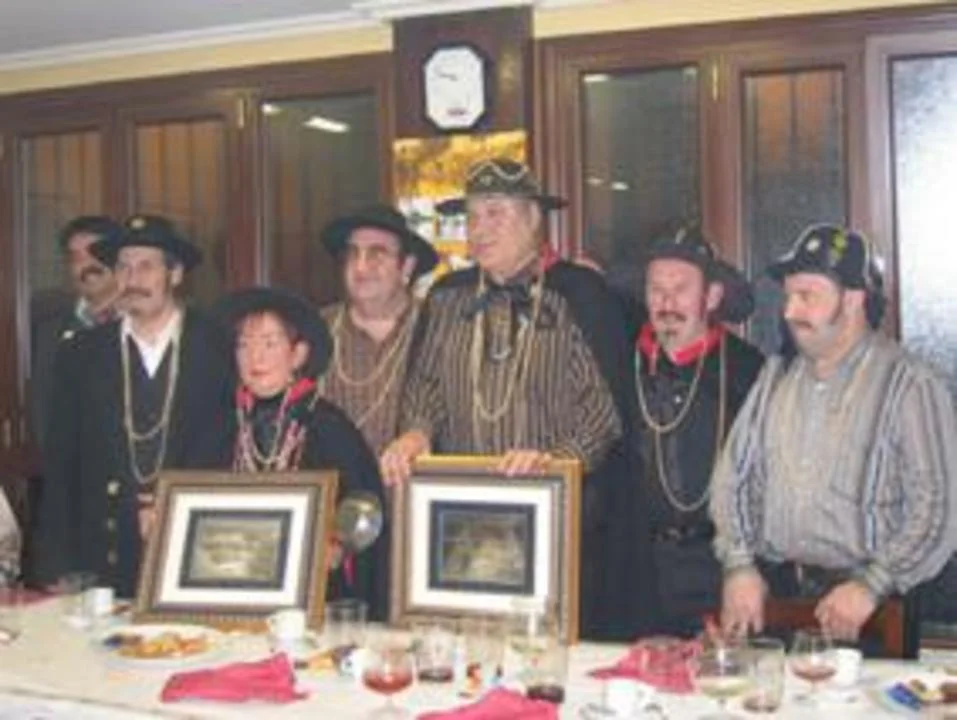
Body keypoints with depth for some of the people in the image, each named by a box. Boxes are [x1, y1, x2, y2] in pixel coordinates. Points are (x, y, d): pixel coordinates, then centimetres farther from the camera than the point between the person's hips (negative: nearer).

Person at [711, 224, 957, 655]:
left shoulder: (910, 385, -3)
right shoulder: (775, 377, 14)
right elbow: (733, 477, 12)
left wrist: (871, 586, -16)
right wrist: (739, 565, -1)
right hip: (770, 593, 4)